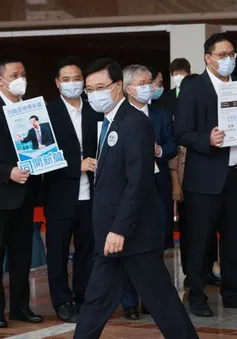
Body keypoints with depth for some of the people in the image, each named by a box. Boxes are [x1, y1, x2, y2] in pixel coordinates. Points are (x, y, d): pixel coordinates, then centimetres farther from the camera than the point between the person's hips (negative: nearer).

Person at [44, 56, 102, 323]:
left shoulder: (94, 112, 10)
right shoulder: (48, 112, -3)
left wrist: (97, 166, -10)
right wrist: (78, 165, -16)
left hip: (89, 194, 4)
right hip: (61, 195, -3)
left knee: (87, 249, 10)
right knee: (58, 251, 4)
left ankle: (84, 298, 21)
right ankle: (63, 302, 13)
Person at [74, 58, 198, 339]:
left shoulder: (135, 122, -15)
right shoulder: (109, 123, 14)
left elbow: (138, 181, -21)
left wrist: (120, 230, -24)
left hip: (132, 234, -9)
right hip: (112, 234, 9)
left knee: (160, 299, -1)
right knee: (97, 300, 10)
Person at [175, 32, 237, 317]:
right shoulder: (193, 89, -4)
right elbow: (182, 134, -9)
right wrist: (207, 141, -25)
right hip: (206, 177, -5)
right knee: (200, 238, 2)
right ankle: (197, 296, 12)